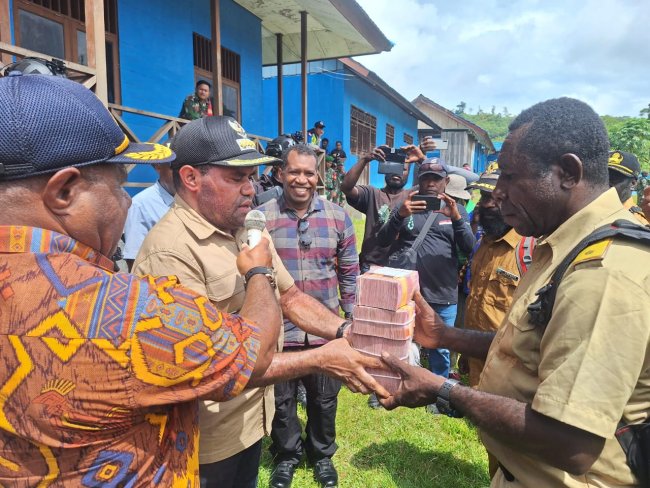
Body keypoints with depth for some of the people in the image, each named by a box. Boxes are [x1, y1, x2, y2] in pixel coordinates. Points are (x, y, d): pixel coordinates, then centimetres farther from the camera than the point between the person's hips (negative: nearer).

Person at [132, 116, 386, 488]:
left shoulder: (249, 229, 2)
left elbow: (290, 296, 3)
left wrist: (341, 330, -15)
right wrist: (321, 359, -30)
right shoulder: (171, 252, -27)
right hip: (209, 440, -7)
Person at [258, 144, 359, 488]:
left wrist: (352, 314, 5)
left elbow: (349, 271, 6)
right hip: (277, 328, -1)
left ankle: (322, 454, 44)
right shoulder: (261, 217, -6)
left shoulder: (338, 217, -1)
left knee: (324, 398, 18)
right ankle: (287, 454, 43)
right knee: (281, 399, 17)